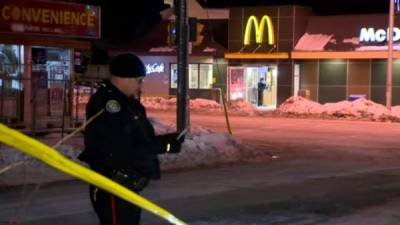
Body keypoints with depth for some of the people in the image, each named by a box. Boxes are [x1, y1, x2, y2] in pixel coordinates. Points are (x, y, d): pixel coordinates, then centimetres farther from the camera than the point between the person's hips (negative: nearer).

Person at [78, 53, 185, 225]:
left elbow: (137, 139, 16)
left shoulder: (123, 102, 13)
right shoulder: (108, 104, -21)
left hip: (126, 187, 11)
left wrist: (166, 140, 1)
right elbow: (120, 152, -27)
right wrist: (163, 146, -21)